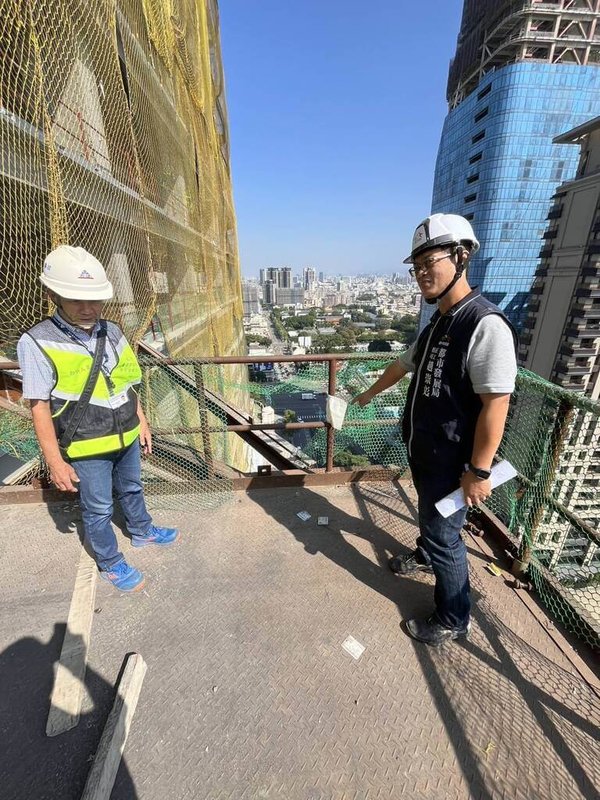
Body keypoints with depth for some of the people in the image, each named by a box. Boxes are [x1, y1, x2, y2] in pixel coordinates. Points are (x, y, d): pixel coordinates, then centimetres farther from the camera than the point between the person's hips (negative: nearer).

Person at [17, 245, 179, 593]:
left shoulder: (113, 332, -2)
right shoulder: (37, 343, -17)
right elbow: (40, 407, -14)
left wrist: (142, 422, 12)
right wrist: (55, 462, -13)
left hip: (126, 438, 5)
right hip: (85, 447, -5)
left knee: (132, 489, 26)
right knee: (98, 509, 14)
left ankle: (143, 531, 51)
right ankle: (111, 563, 37)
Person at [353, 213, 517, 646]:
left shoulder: (486, 324, -24)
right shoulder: (438, 323, 6)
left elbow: (495, 403, -26)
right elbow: (404, 364, 19)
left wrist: (478, 471, -22)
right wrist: (370, 394, 32)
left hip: (451, 460, -8)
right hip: (424, 449, 8)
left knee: (445, 532, 8)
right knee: (429, 514, 29)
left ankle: (454, 620, 32)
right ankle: (426, 555, 57)